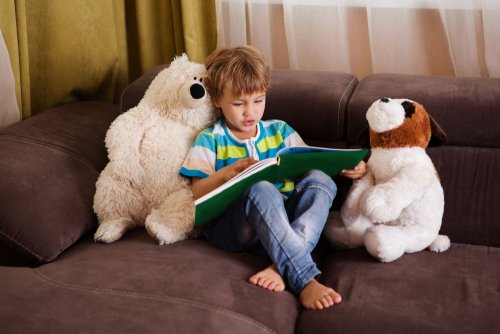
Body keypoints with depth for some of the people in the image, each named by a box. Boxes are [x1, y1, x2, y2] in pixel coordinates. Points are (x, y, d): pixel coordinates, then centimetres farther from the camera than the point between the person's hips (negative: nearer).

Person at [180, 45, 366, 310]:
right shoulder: (210, 141, 9)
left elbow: (311, 163, 12)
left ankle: (282, 267, -39)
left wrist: (347, 167, -8)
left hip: (283, 218, 4)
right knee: (260, 189, -35)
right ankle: (304, 279, -44)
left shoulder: (279, 130, 19)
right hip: (229, 226, -4)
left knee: (320, 180, -22)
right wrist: (228, 173, -20)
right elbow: (197, 193, -2)